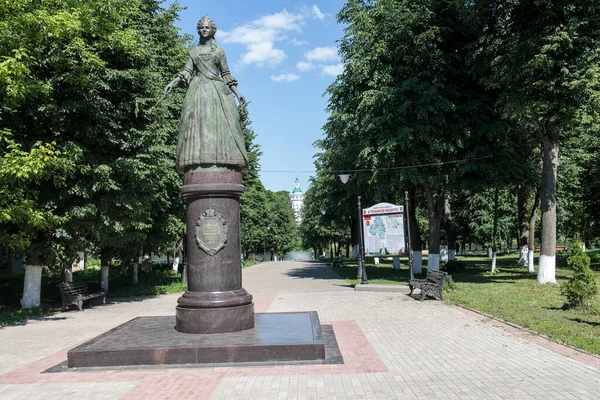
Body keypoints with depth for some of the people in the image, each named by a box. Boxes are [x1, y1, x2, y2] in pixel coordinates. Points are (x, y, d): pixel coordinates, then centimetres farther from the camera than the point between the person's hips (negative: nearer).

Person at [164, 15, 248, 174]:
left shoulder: (219, 51, 16)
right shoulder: (193, 52, 19)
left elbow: (226, 75, 14)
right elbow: (187, 72, 11)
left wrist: (237, 92, 4)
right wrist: (174, 82, -6)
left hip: (217, 91, -1)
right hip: (198, 91, 1)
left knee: (220, 123, -14)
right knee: (197, 123, -13)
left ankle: (223, 161, -18)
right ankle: (197, 162, -20)